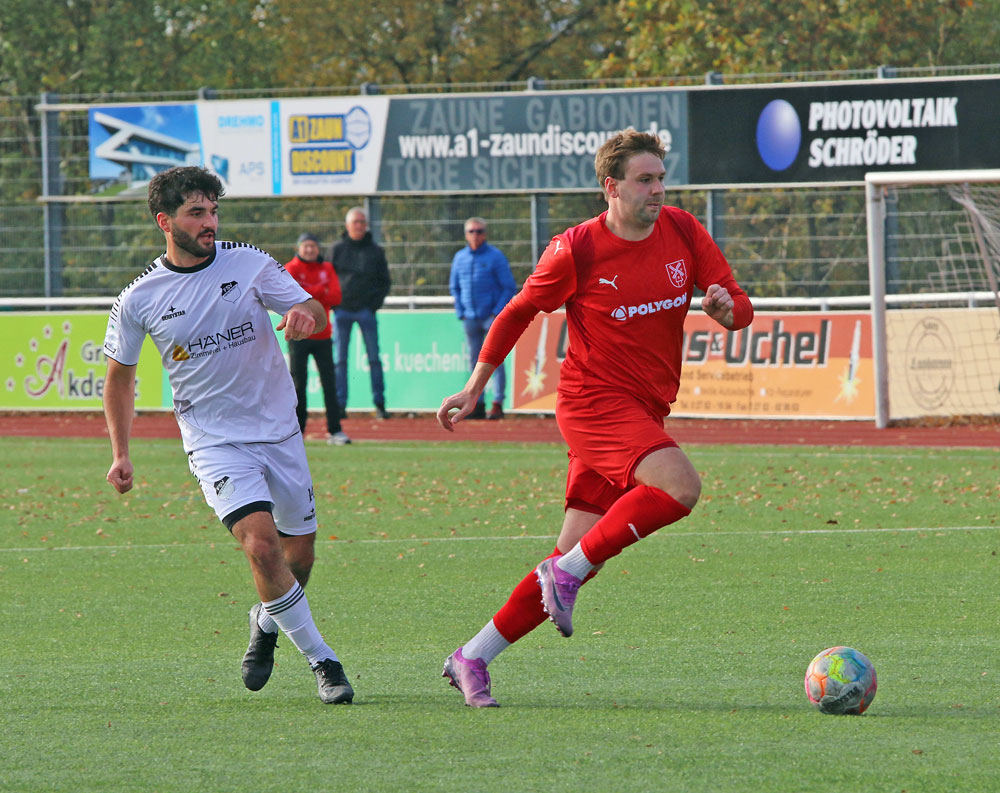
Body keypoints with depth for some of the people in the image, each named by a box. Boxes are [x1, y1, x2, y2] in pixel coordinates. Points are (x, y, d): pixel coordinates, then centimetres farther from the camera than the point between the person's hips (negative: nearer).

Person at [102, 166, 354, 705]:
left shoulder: (249, 265, -4)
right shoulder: (139, 300, -5)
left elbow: (314, 312, -6)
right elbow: (119, 373, 9)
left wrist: (306, 313, -31)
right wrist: (120, 453, 3)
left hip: (279, 432, 2)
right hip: (214, 443, -2)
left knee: (299, 556, 9)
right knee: (260, 544, -22)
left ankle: (267, 622, 43)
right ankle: (321, 661, -11)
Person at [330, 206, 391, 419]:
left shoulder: (375, 251, 7)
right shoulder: (338, 250, 7)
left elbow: (385, 282, 11)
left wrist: (375, 303, -2)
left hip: (366, 310, 0)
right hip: (343, 311, 0)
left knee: (374, 358, -2)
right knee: (340, 359, 0)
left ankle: (379, 403, 2)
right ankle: (339, 404, 2)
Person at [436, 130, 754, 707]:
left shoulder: (683, 232, 5)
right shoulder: (576, 250, -8)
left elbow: (741, 308, 8)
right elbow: (518, 314, 6)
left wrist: (725, 307, -18)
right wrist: (474, 390, 11)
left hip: (645, 411, 6)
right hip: (596, 400, -6)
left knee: (578, 560, 1)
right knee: (680, 486, -30)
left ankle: (472, 659, 9)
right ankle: (566, 573, -19)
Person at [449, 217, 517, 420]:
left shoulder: (495, 257, -3)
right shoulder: (460, 258, 10)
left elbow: (509, 287, -3)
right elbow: (454, 287, 19)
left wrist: (497, 312, -10)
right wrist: (460, 312, 8)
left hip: (492, 317, -5)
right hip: (470, 318, 5)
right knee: (474, 361, 6)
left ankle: (497, 404, -9)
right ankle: (478, 404, 9)